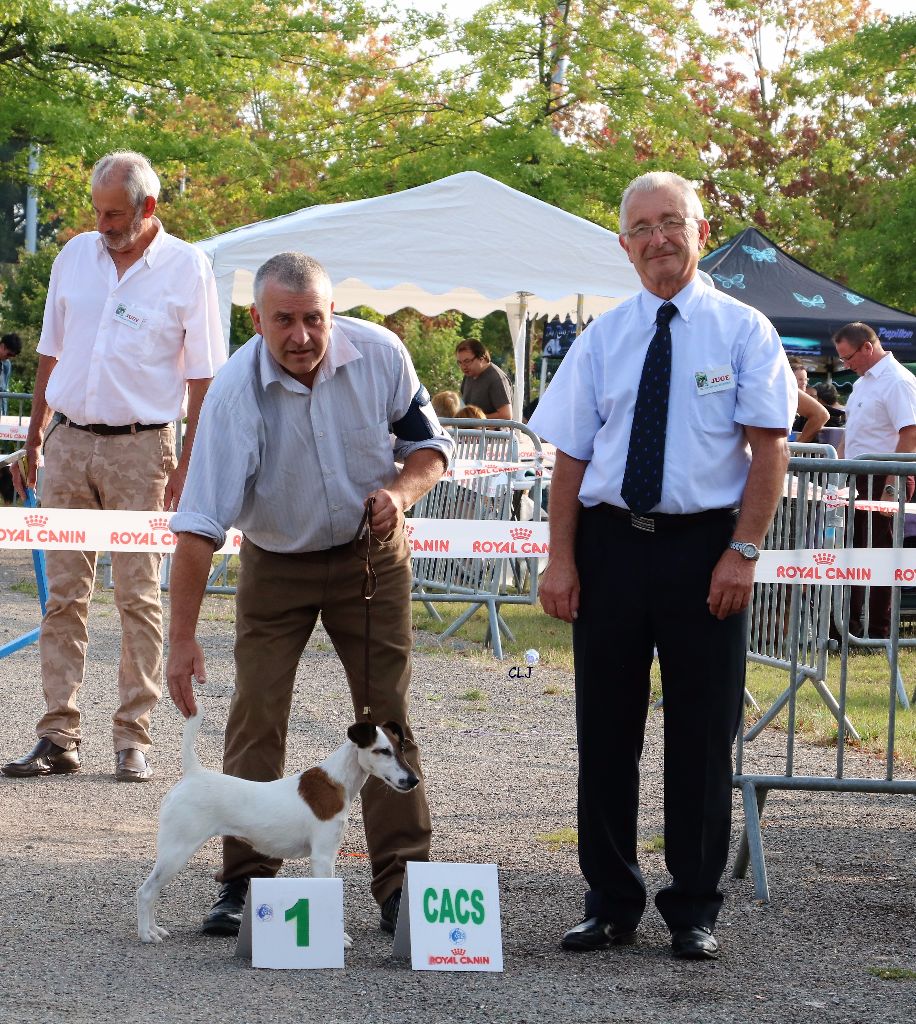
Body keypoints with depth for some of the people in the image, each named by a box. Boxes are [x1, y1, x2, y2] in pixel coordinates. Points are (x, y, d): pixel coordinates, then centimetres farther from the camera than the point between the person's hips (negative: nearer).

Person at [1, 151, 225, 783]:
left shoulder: (187, 268, -3)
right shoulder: (76, 256, 9)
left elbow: (204, 377, -3)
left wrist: (187, 464, -8)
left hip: (140, 447, -4)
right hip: (69, 443, 4)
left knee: (139, 597, -2)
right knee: (63, 594, 3)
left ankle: (134, 738, 3)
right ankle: (58, 737, 6)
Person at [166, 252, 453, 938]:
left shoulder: (380, 354, -17)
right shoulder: (236, 393, -25)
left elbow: (428, 441, 0)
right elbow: (200, 522, -27)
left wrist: (401, 489, -23)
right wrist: (183, 637, -32)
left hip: (371, 553, 1)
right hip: (275, 566, -1)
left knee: (387, 716, -2)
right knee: (256, 721, -7)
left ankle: (402, 882, 3)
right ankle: (245, 882, 2)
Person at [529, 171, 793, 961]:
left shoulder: (743, 331, 0)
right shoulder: (603, 339, 7)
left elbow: (769, 448, -5)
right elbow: (571, 453, 6)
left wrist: (743, 550, -13)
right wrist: (560, 559, -2)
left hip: (704, 547, -2)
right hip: (610, 544, 3)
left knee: (702, 733, 4)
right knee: (606, 729, 7)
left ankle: (694, 911, 15)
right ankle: (611, 904, 19)